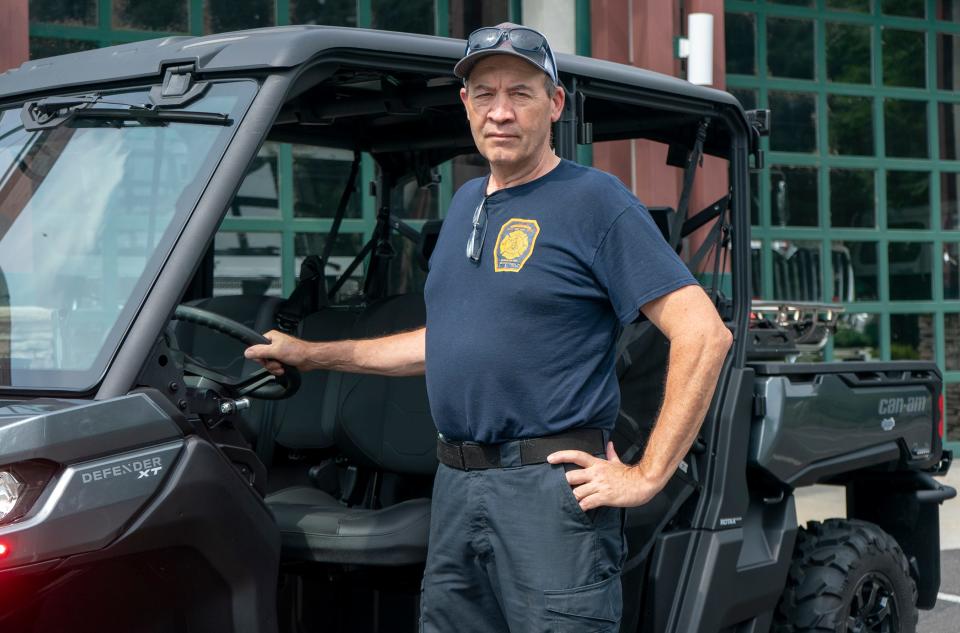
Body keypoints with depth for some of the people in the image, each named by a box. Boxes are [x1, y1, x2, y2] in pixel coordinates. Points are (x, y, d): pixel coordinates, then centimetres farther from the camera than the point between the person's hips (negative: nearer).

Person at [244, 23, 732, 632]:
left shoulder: (595, 200, -7)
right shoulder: (467, 202, 17)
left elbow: (705, 335, -14)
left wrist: (647, 476, -16)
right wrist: (311, 354, 26)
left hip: (554, 489, -7)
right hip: (456, 490, 7)